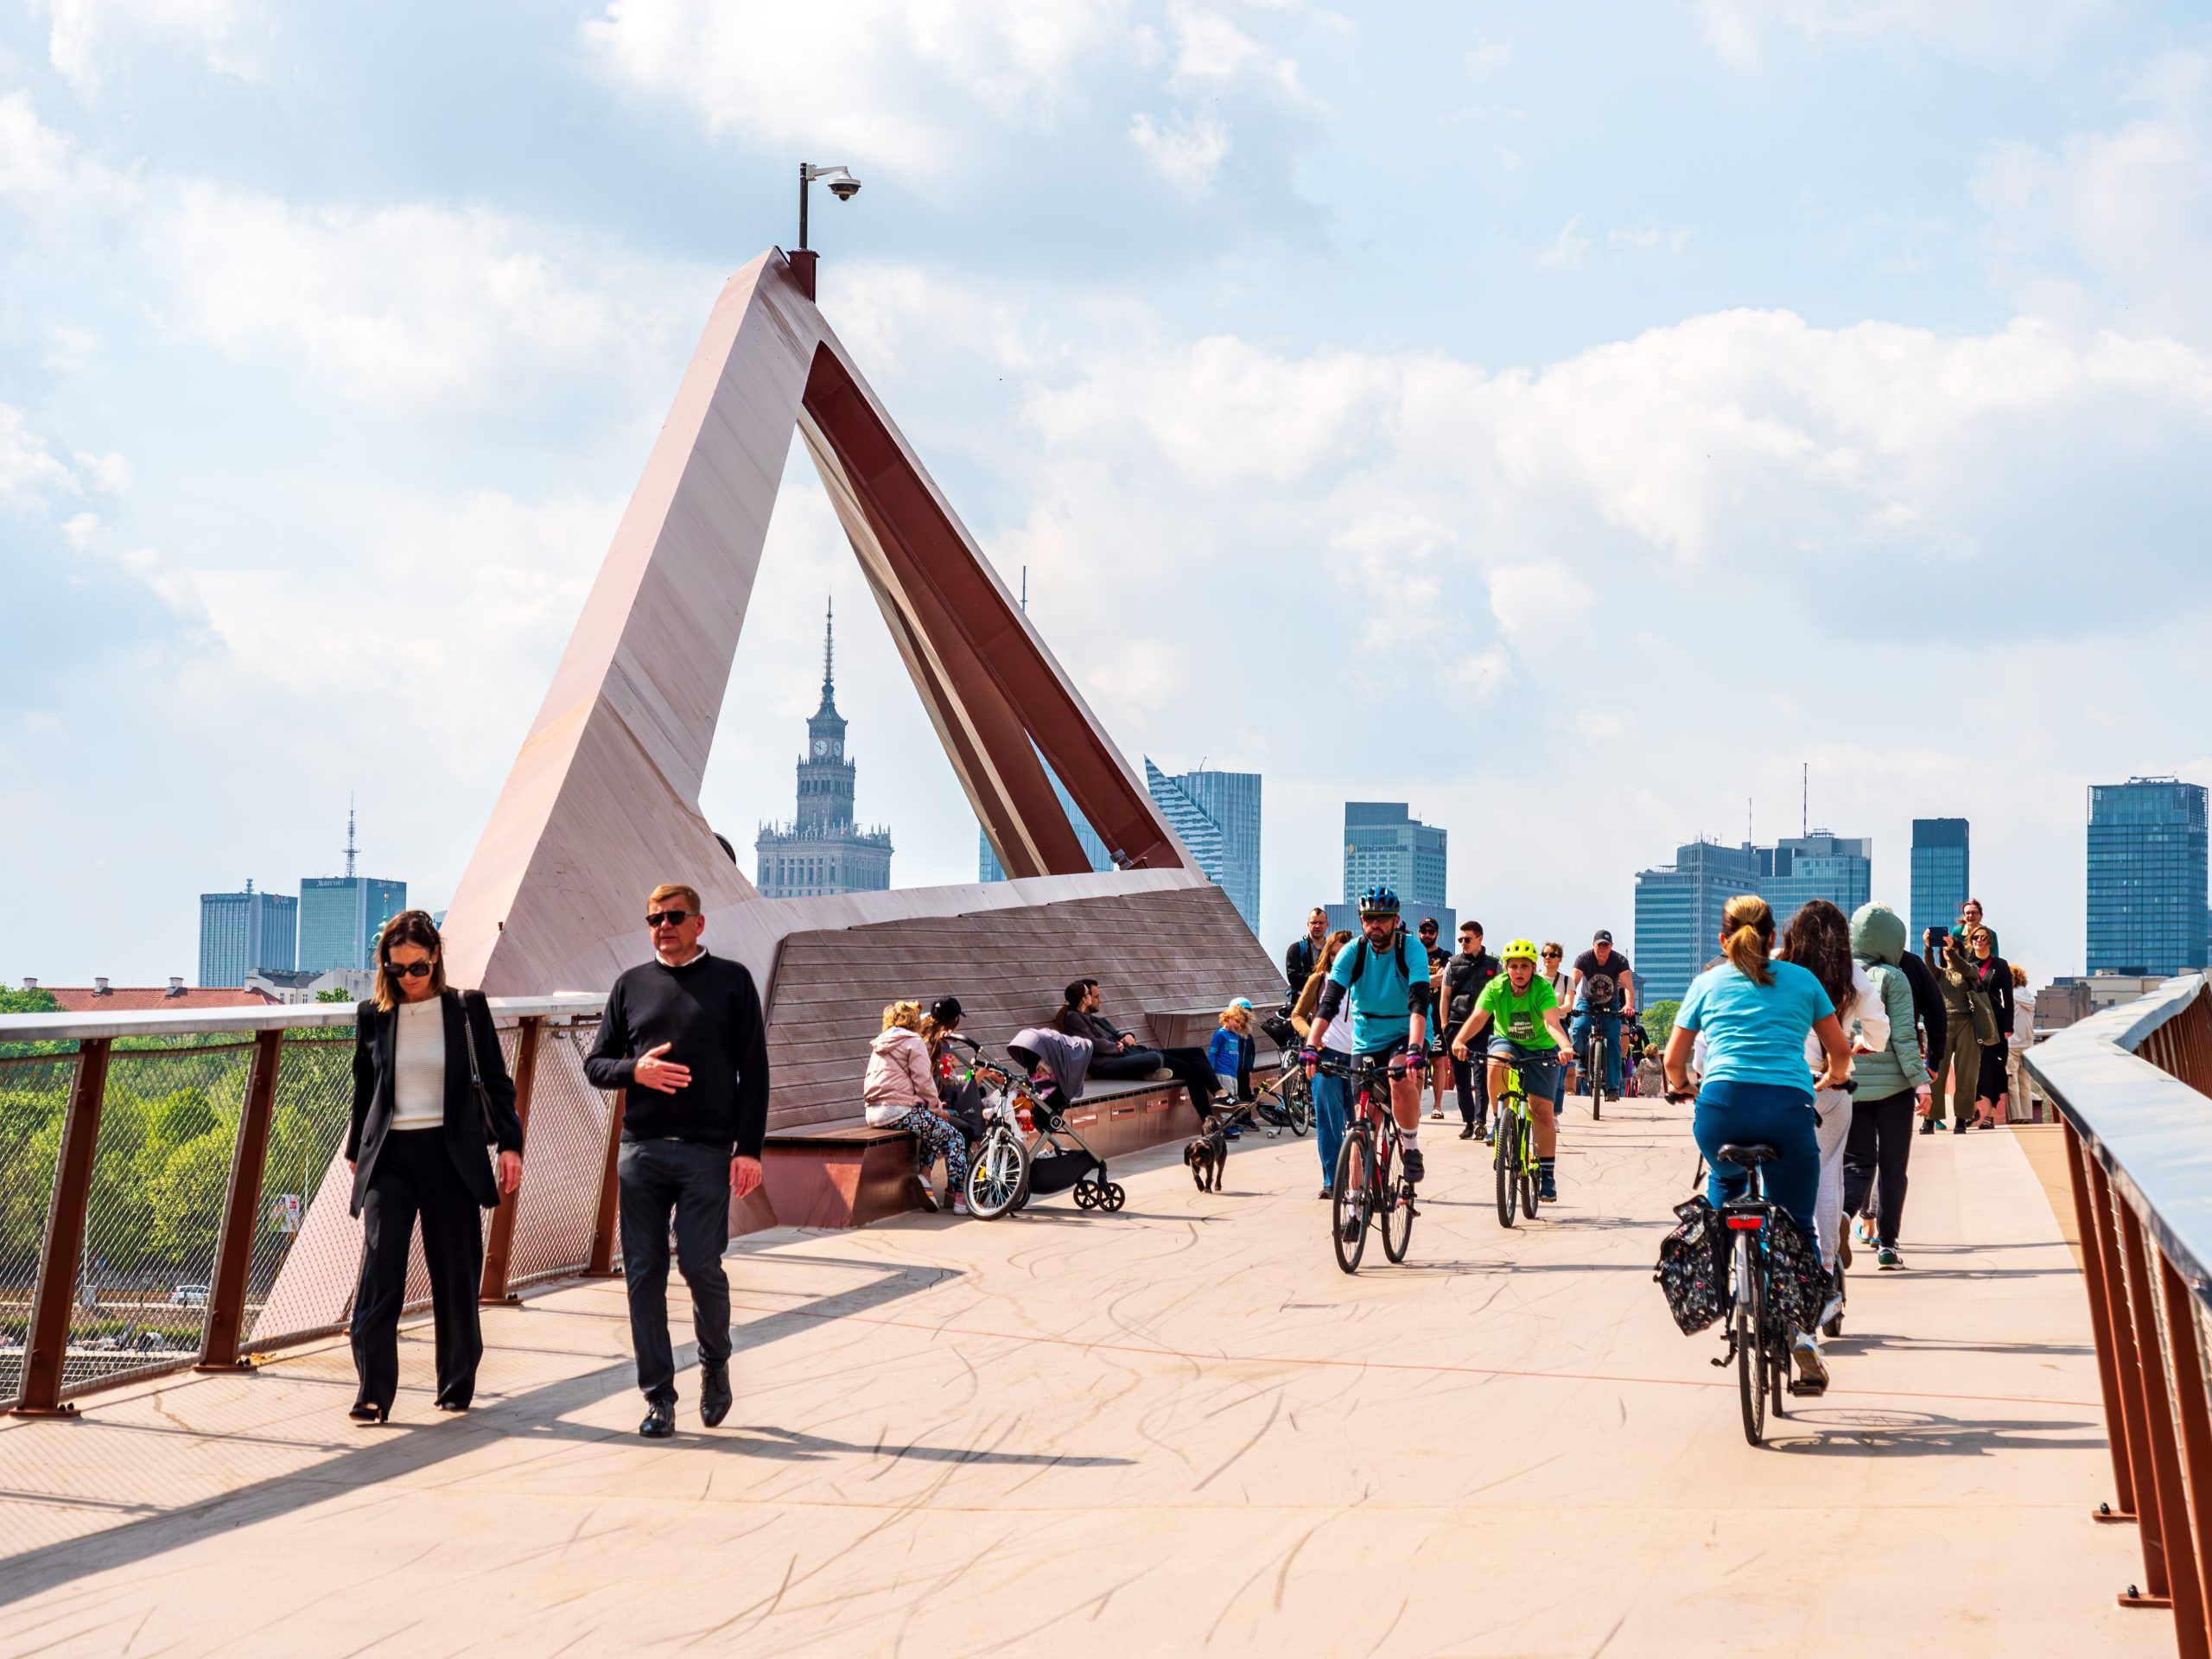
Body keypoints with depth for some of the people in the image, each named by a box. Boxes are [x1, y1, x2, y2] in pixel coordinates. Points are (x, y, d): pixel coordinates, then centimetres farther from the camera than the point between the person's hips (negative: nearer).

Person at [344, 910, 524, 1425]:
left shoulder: (467, 1009, 3)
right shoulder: (373, 1016, 6)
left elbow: (496, 1081, 6)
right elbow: (364, 1089, 17)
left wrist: (509, 1144, -1)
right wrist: (355, 1152, 20)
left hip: (450, 1154, 0)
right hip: (390, 1155, 0)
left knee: (456, 1275, 5)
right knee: (379, 1270, -13)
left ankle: (458, 1385, 19)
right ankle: (373, 1393, -14)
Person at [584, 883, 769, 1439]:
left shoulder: (731, 981, 5)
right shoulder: (631, 985, 12)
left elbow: (753, 1070, 2)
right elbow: (595, 1064, 15)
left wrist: (748, 1148, -6)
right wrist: (634, 1070, -8)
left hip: (707, 1153, -3)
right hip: (641, 1150, 3)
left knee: (701, 1266, -8)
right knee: (643, 1274, 1)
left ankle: (715, 1362, 20)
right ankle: (658, 1398, 8)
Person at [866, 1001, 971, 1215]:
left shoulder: (880, 1045, 23)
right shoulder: (914, 1042, -2)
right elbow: (923, 1082, -10)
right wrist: (936, 1107, 6)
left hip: (874, 1114, 8)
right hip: (899, 1112, -8)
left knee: (935, 1128, 28)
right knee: (954, 1137, 4)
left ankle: (923, 1175, 11)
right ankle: (960, 1198, -2)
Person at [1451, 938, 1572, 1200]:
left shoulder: (1543, 989, -24)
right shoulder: (1496, 988, -19)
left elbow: (1552, 1021, -39)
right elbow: (1478, 1017, -32)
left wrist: (1565, 1046, -60)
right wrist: (1460, 1040, -51)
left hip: (1541, 1050, -1)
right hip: (1507, 1042, 1)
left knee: (1543, 1112, -9)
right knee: (1496, 1063, -35)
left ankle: (1547, 1176, 1)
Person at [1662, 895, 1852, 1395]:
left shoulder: (1707, 983, 18)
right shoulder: (1801, 980, 18)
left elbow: (1673, 1061, 21)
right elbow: (1840, 1050, 25)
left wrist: (1681, 1087, 43)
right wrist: (1831, 1080, 46)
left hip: (1723, 1104, 0)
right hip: (1789, 1108, 0)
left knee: (1725, 1181, 33)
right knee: (1797, 1228, 11)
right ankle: (1804, 1332, -1)